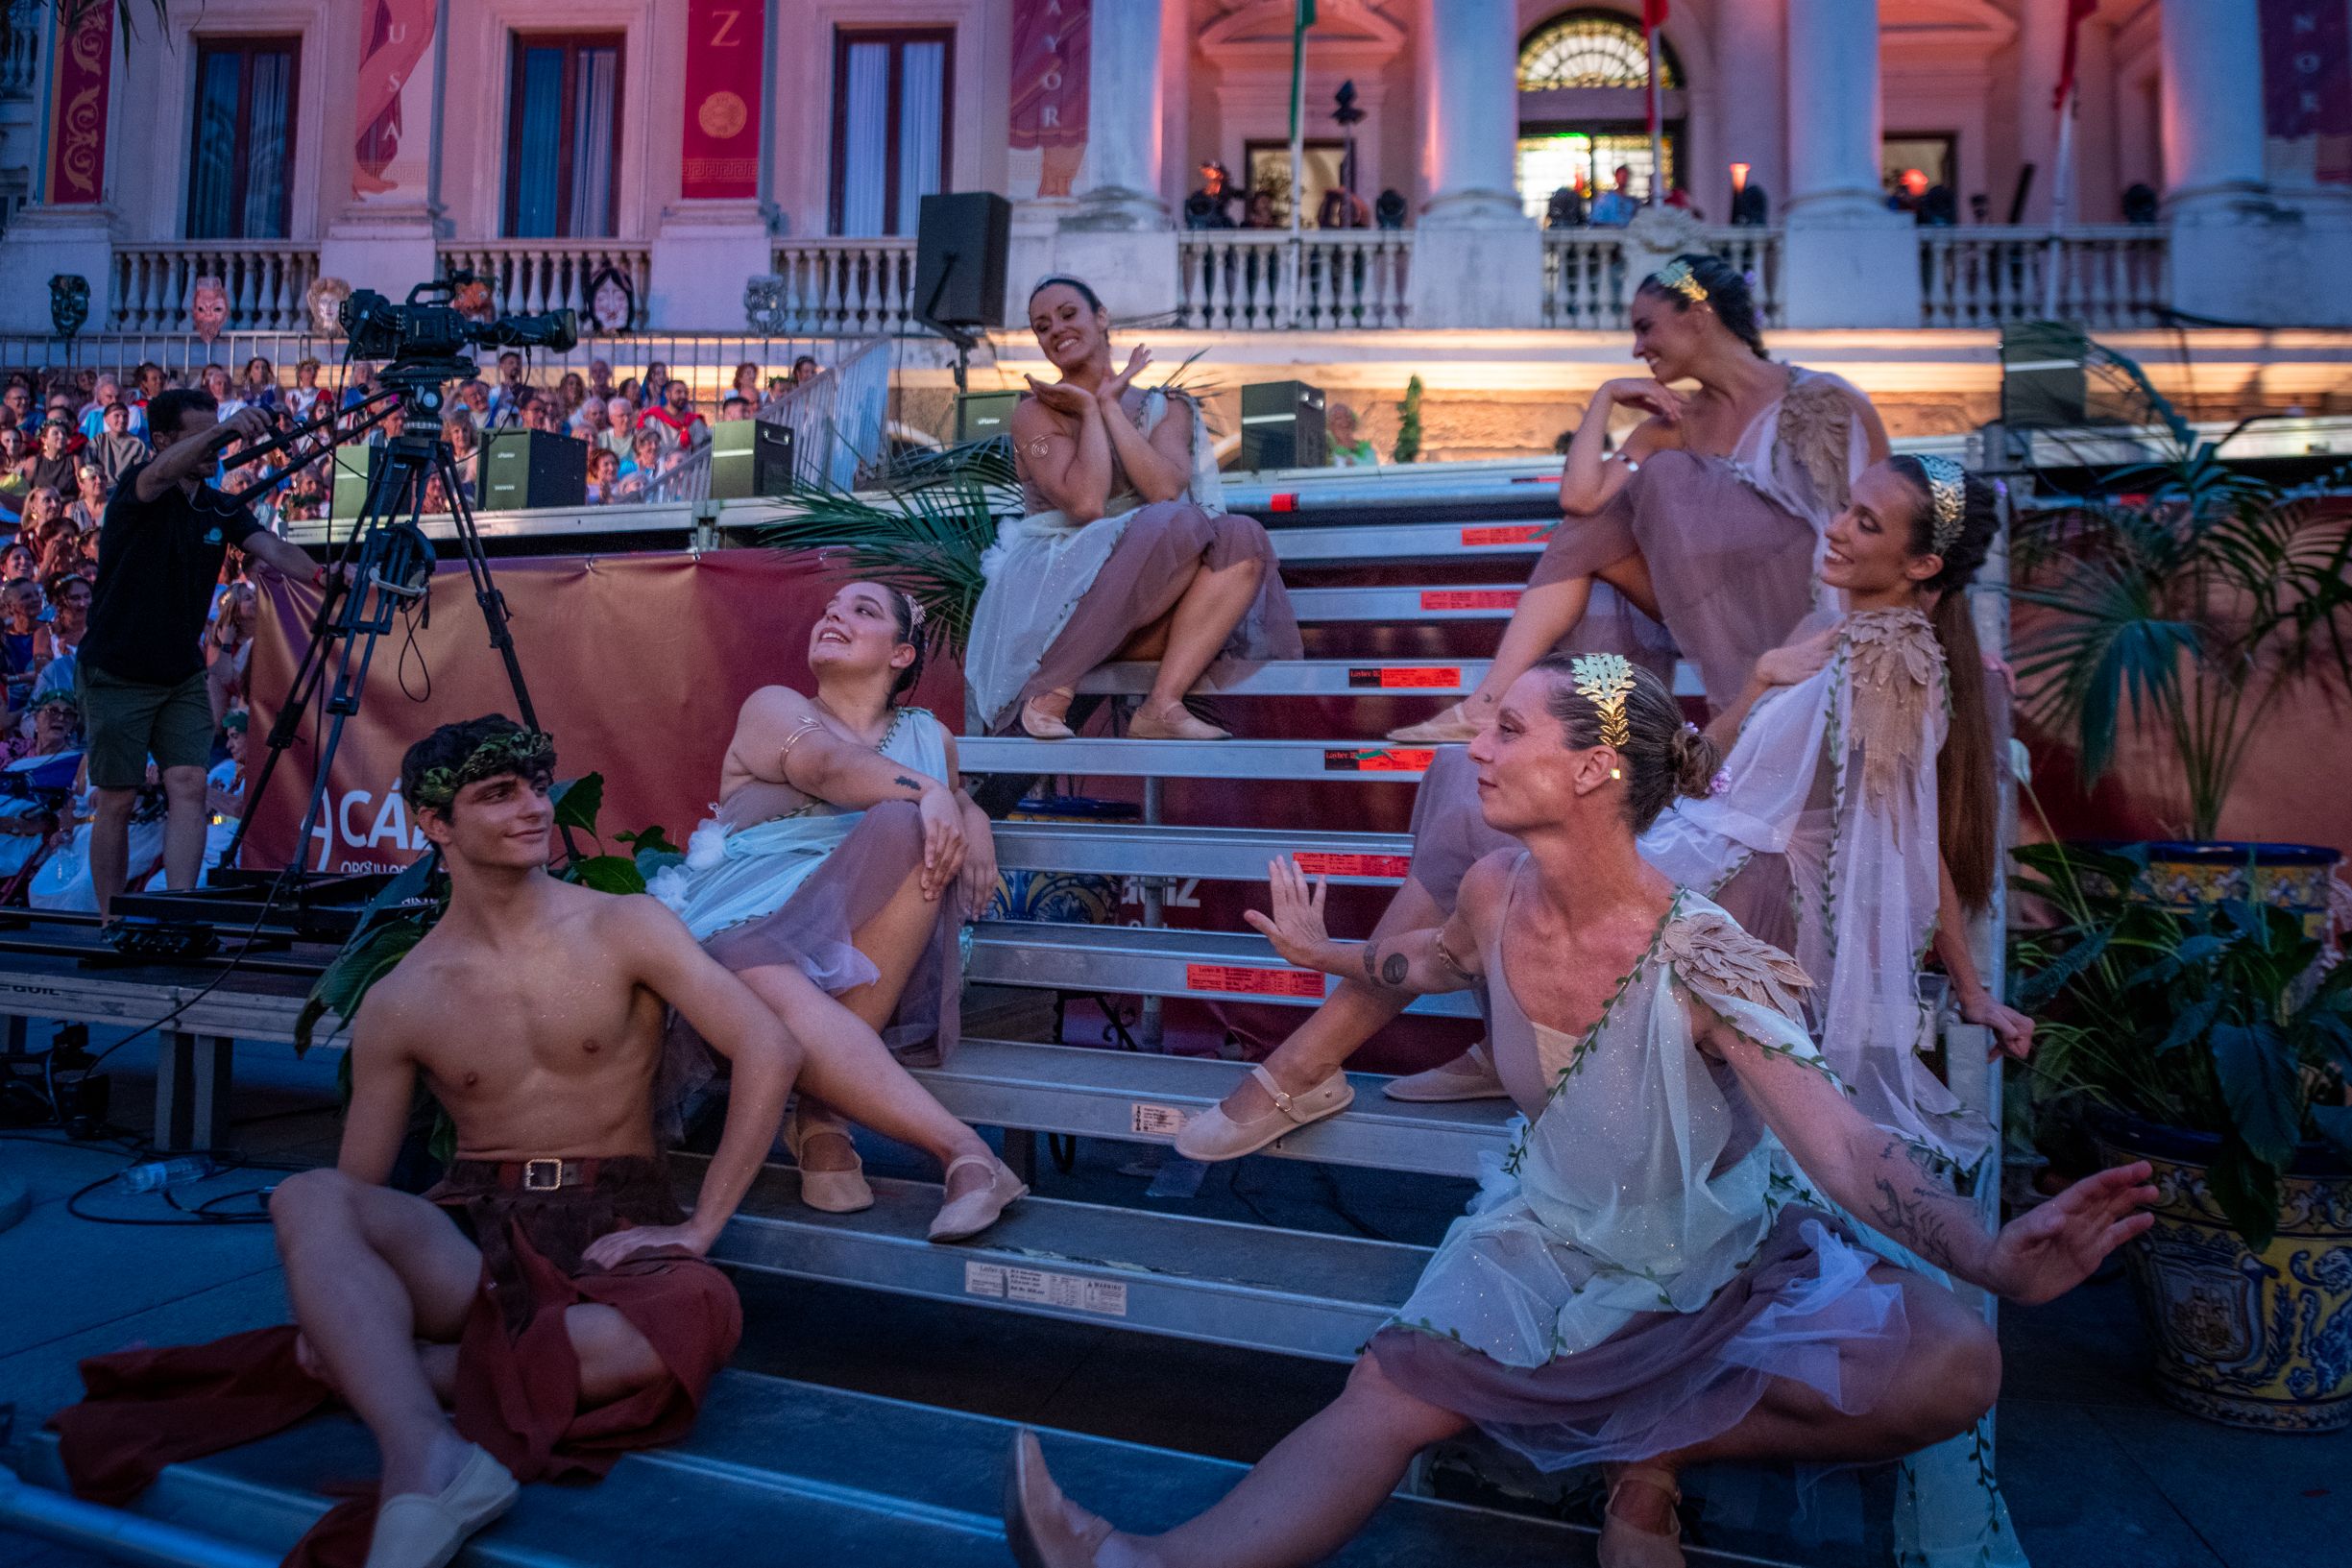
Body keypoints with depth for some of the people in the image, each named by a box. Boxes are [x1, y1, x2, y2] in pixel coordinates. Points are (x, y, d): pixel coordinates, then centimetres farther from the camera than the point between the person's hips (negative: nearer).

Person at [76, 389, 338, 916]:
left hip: (183, 677, 4)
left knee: (189, 786, -10)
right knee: (118, 802, 1)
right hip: (117, 676, -4)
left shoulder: (220, 508, 5)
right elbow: (161, 474, -35)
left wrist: (320, 574, -32)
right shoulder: (135, 492, -12)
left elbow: (272, 549, -11)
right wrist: (223, 428, -53)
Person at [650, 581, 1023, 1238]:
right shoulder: (772, 707, 12)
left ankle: (821, 1114, -28)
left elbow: (956, 797, 40)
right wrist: (922, 790, -27)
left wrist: (973, 822, 13)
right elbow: (826, 765, -8)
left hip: (872, 937, 3)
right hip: (751, 923, -2)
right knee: (758, 984, -40)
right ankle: (963, 1149, -43)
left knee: (910, 828, -31)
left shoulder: (929, 735, 25)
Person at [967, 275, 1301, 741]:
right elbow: (1085, 503, -17)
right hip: (1058, 592, -4)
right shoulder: (1036, 413, 3)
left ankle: (1162, 705, -30)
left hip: (1147, 601, 4)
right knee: (1180, 526, -30)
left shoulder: (1166, 408, 13)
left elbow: (1165, 488, -10)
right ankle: (1052, 691, -27)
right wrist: (1090, 411, -5)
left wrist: (1109, 405, -5)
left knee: (1245, 539, -21)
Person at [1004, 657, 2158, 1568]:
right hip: (1548, 1238, 3)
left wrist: (1995, 1259, -46)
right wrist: (1323, 952, 25)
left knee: (1954, 1370, -26)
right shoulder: (1497, 891, -10)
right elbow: (1448, 958, 16)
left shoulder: (1698, 959, -27)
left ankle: (1655, 1454, -13)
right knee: (1390, 1394, -17)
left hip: (1723, 1261, -3)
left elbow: (1841, 1144, -30)